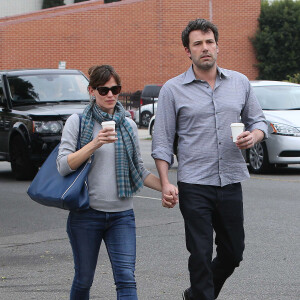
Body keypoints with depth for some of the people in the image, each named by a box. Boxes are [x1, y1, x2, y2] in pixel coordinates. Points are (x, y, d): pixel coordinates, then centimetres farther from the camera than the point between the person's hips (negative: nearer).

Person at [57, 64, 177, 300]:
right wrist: (95, 143, -18)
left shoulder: (128, 126, 11)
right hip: (86, 214, -2)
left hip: (122, 215, 2)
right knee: (84, 279, 7)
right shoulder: (77, 122, 1)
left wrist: (164, 187, 1)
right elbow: (63, 166, -8)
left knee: (126, 278, -11)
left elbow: (138, 170, 17)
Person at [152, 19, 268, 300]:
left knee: (233, 252, 12)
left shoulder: (240, 82, 8)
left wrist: (253, 136, -9)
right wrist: (165, 183, -10)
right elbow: (162, 141, 0)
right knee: (201, 255, -2)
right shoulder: (173, 89, 0)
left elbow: (258, 121, 16)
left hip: (231, 182, 4)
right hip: (194, 187, -4)